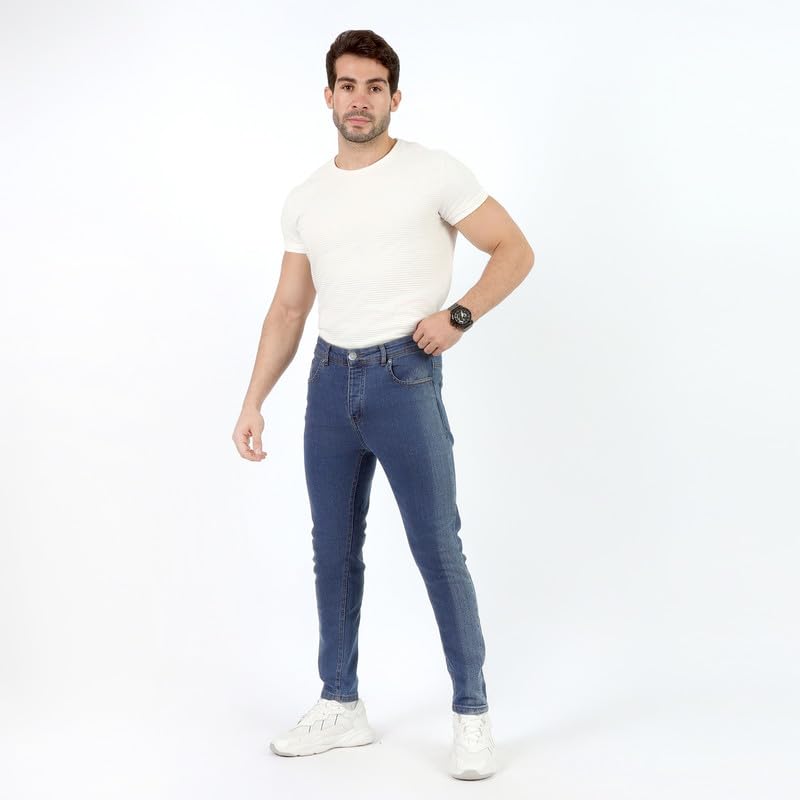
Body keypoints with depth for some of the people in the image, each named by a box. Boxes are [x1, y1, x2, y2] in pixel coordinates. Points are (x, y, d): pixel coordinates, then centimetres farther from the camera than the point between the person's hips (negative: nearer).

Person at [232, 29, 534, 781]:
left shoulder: (433, 172, -3)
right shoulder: (305, 199, 11)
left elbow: (515, 250, -1)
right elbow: (288, 309, 13)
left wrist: (458, 316, -14)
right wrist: (253, 401, 7)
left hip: (404, 379, -5)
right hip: (330, 381, 5)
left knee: (438, 551, -4)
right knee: (333, 551, 11)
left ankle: (471, 714, 9)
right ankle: (341, 706, 24)